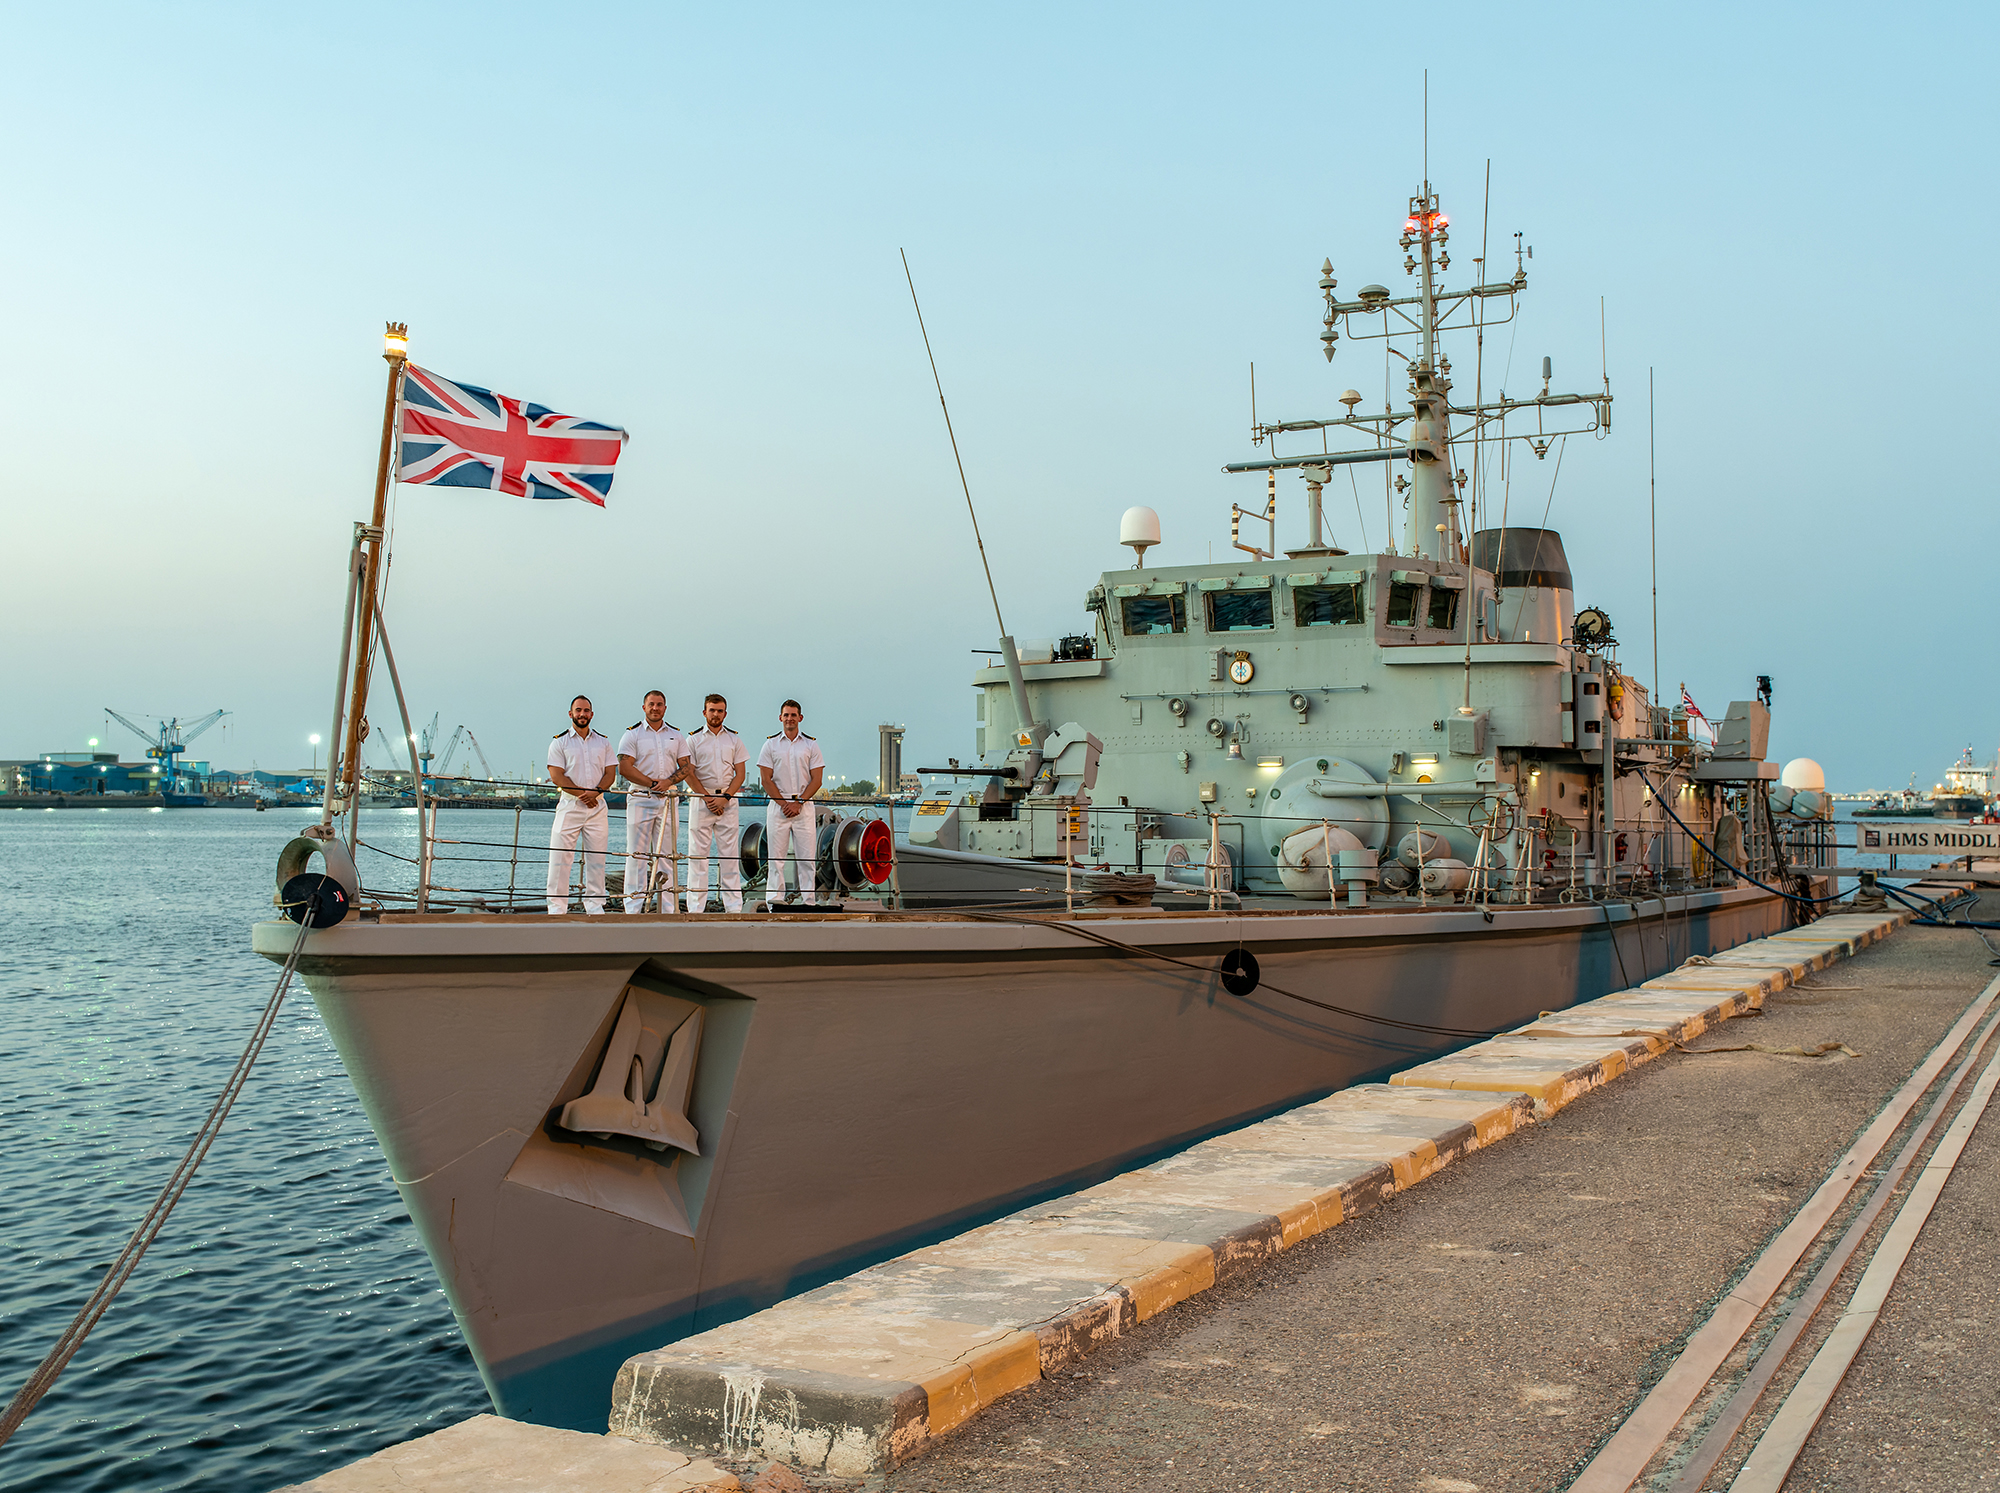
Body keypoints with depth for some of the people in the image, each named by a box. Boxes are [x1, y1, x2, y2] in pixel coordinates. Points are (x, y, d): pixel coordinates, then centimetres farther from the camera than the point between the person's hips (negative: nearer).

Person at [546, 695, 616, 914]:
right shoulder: (559, 742, 4)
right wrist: (582, 794, -13)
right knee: (560, 857, -6)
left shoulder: (603, 742, 13)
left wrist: (595, 792, -11)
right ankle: (557, 907, -2)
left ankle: (594, 906, 9)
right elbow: (556, 775, -5)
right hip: (570, 805, -3)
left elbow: (610, 772, 8)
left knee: (596, 858, 3)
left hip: (597, 806, 3)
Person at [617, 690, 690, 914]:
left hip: (667, 800, 3)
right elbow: (625, 768, -5)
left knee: (667, 854, 2)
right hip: (640, 800, -3)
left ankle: (670, 908, 3)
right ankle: (634, 908, -2)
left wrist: (668, 781, -10)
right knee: (637, 854, -4)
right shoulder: (632, 735, 4)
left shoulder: (676, 735, 14)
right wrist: (652, 783, -12)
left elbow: (686, 767, 9)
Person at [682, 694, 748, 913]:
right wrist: (708, 798, -10)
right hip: (701, 799, -1)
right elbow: (689, 773, 0)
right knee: (698, 854, -3)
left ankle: (734, 907, 1)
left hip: (728, 802, 1)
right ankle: (696, 908, -1)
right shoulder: (694, 739, 5)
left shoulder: (734, 739, 11)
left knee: (729, 854, 0)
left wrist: (725, 797, -7)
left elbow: (740, 773, 7)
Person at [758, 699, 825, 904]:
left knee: (807, 857, -3)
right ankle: (774, 902, -1)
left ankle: (808, 902, -1)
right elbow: (766, 779, 1)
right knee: (776, 858, -2)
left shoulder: (811, 745, 8)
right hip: (777, 805, 0)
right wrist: (784, 803, -9)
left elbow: (816, 779, 3)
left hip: (804, 807, 1)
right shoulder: (771, 744, 7)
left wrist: (798, 803, -9)